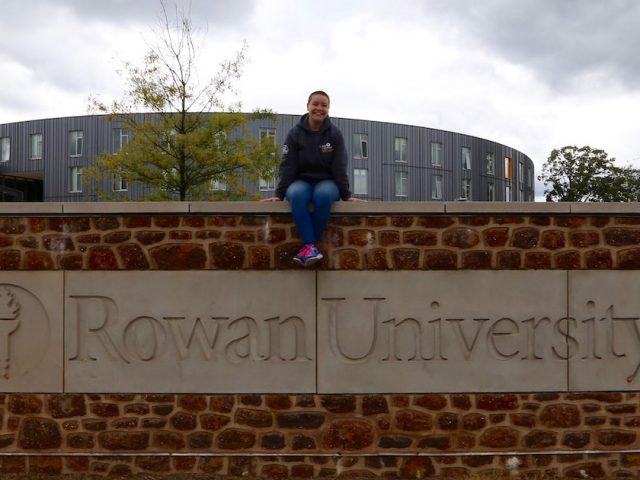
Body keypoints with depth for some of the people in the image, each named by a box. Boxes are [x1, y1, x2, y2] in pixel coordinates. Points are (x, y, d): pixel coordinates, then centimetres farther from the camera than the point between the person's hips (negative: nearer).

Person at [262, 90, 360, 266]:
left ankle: (308, 245, -29)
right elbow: (288, 166, -4)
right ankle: (310, 245, -38)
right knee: (297, 194, -37)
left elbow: (339, 167, -3)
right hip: (301, 182, 0)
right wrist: (279, 194, -13)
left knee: (323, 194, -38)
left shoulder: (335, 134, 0)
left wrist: (346, 195, -12)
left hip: (326, 182, 0)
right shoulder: (295, 133, -1)